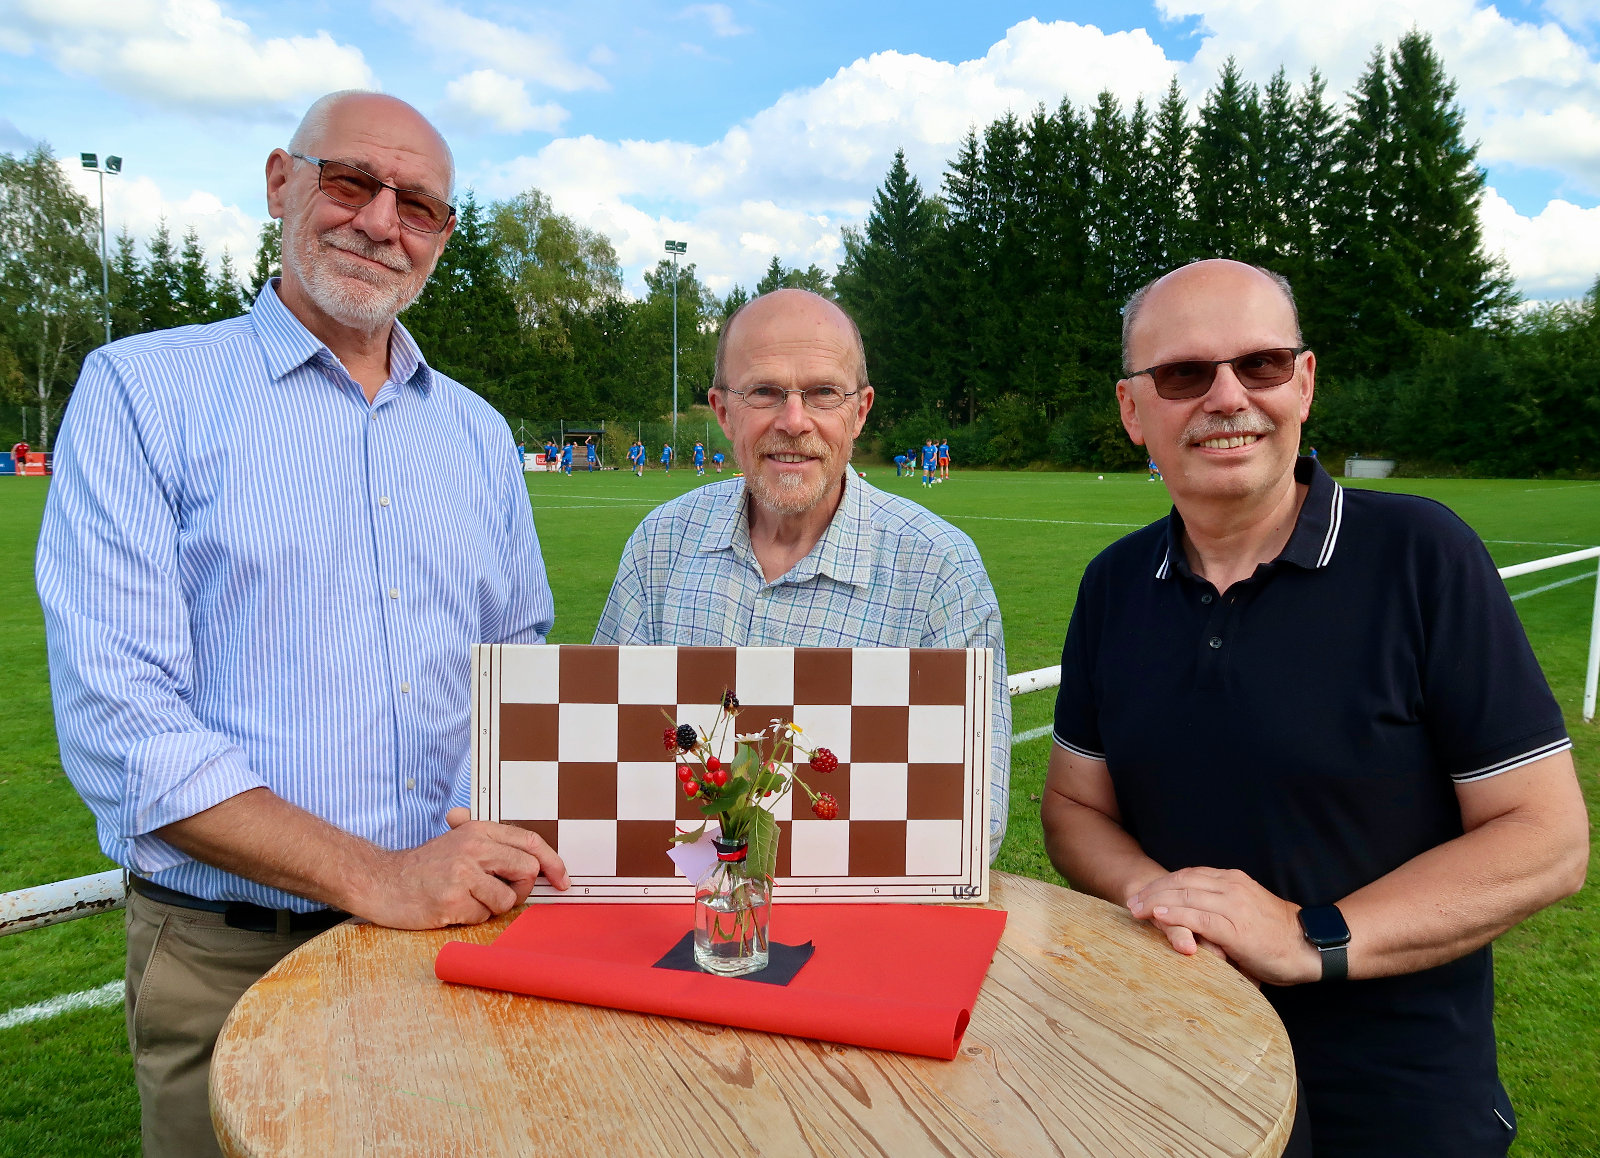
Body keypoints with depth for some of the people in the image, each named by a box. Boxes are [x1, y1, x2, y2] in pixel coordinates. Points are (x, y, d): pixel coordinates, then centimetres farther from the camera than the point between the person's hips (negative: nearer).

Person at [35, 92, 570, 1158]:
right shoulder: (141, 392, -6)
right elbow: (119, 724, -15)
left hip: (457, 934, 5)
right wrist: (374, 876, -23)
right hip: (228, 962, -4)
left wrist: (510, 833, -6)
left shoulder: (477, 431, 9)